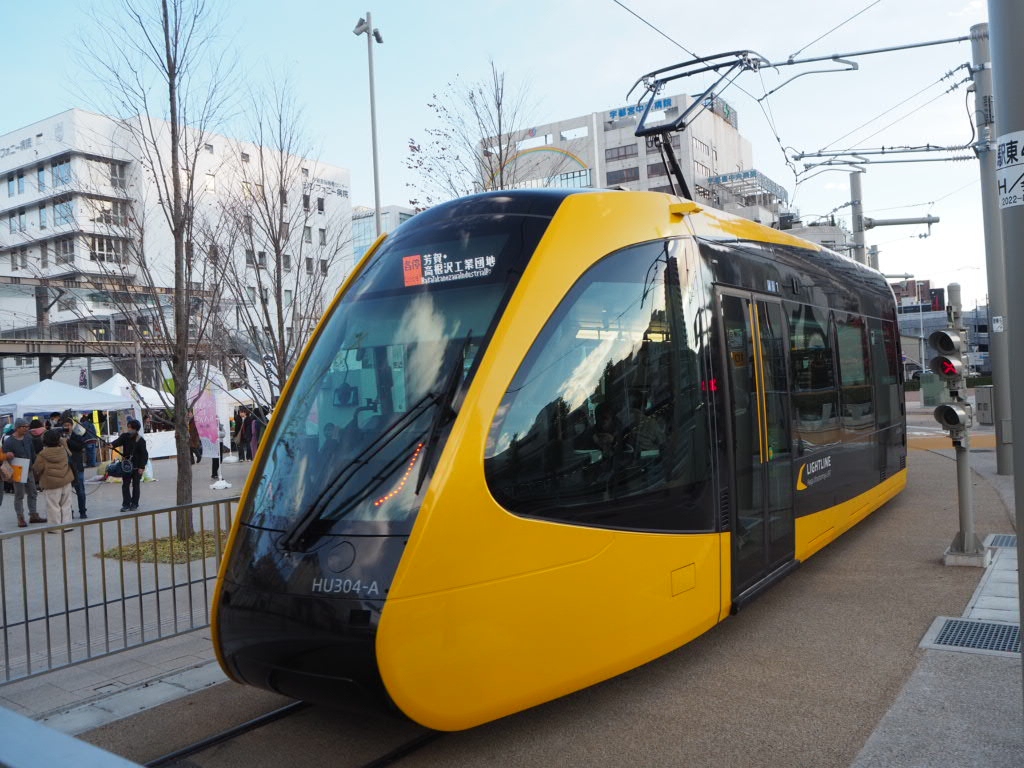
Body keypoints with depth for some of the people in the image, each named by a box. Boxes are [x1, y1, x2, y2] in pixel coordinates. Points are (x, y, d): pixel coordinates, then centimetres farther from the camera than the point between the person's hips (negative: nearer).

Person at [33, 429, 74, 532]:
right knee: (66, 504, 14)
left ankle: (55, 528, 6)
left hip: (51, 484, -5)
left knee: (53, 506, 3)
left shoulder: (42, 455, -12)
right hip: (66, 481, 5)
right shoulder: (63, 449, -1)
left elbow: (36, 469, -4)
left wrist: (38, 479, 13)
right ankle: (66, 525, 19)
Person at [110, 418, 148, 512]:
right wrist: (112, 445, -42)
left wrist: (142, 467, -16)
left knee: (135, 485, 6)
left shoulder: (140, 440, -12)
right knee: (125, 485, 3)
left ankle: (134, 504, 15)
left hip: (137, 467, -4)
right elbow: (118, 441, -19)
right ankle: (126, 504, 9)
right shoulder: (125, 436, 0)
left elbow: (144, 454, -11)